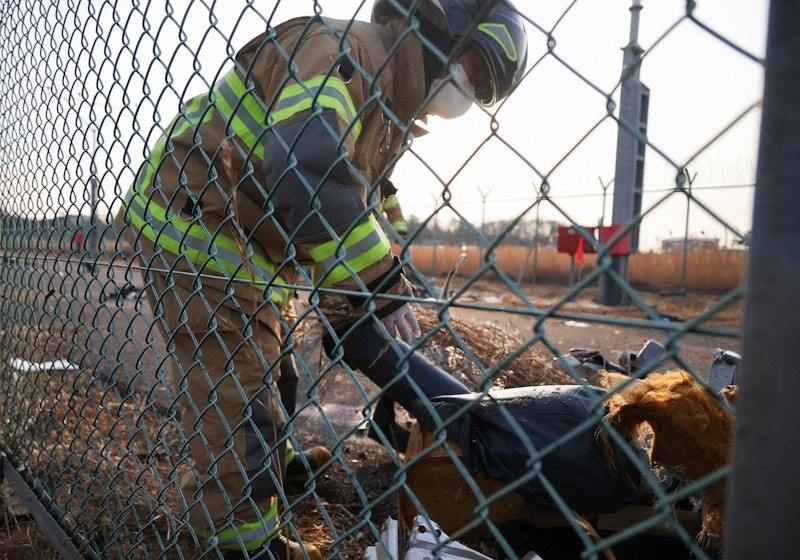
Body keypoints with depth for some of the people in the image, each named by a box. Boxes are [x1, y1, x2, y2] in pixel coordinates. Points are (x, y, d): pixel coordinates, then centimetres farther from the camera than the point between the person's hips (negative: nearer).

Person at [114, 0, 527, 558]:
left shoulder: (389, 112, 12)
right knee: (235, 406, -7)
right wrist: (383, 284, -28)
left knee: (258, 403, 17)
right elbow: (307, 172, -35)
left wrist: (349, 309, 10)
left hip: (248, 254, 10)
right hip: (193, 233, -10)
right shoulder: (341, 50, -18)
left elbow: (358, 206, 17)